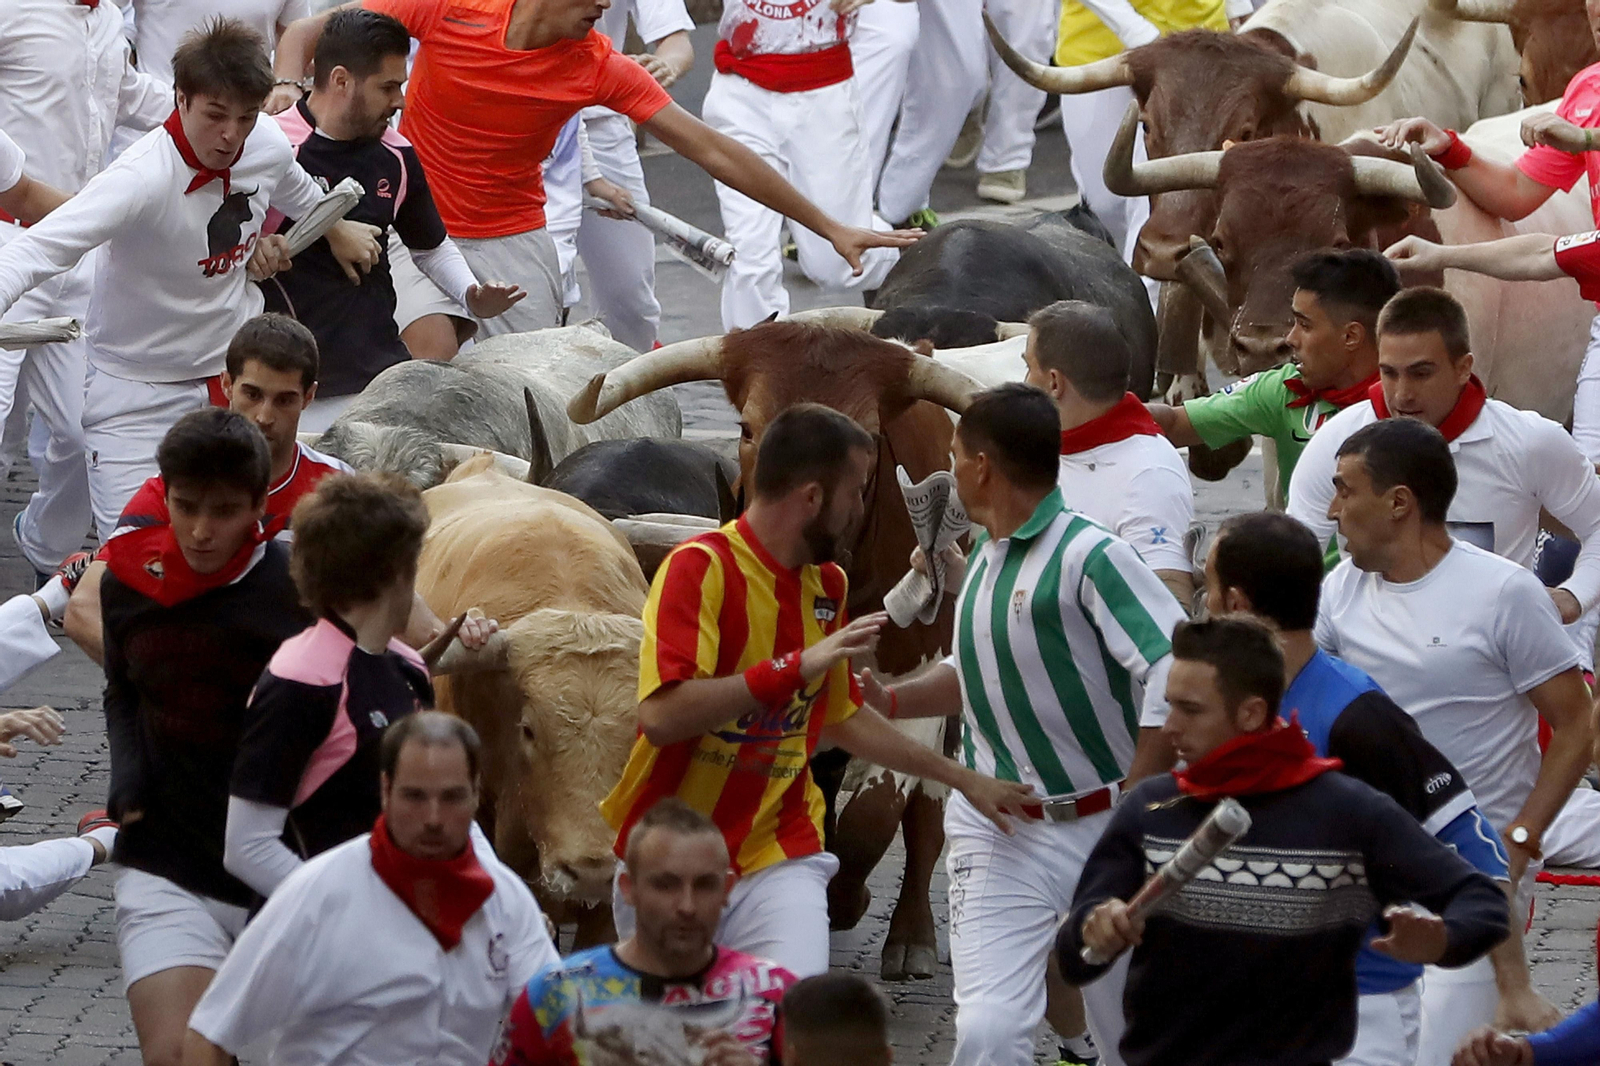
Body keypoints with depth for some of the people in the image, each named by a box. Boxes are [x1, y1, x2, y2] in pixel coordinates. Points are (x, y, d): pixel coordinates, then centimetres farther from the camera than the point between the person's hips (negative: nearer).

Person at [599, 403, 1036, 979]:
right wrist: (798, 667, -28)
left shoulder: (828, 587, 10)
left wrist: (962, 779, 29)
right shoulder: (701, 568, -14)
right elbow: (661, 715, -27)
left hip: (778, 861, 4)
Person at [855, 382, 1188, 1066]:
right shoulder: (984, 558, 9)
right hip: (1000, 836, 5)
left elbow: (1179, 675, -22)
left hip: (1102, 828, -5)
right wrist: (890, 701, 9)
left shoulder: (1089, 556, -15)